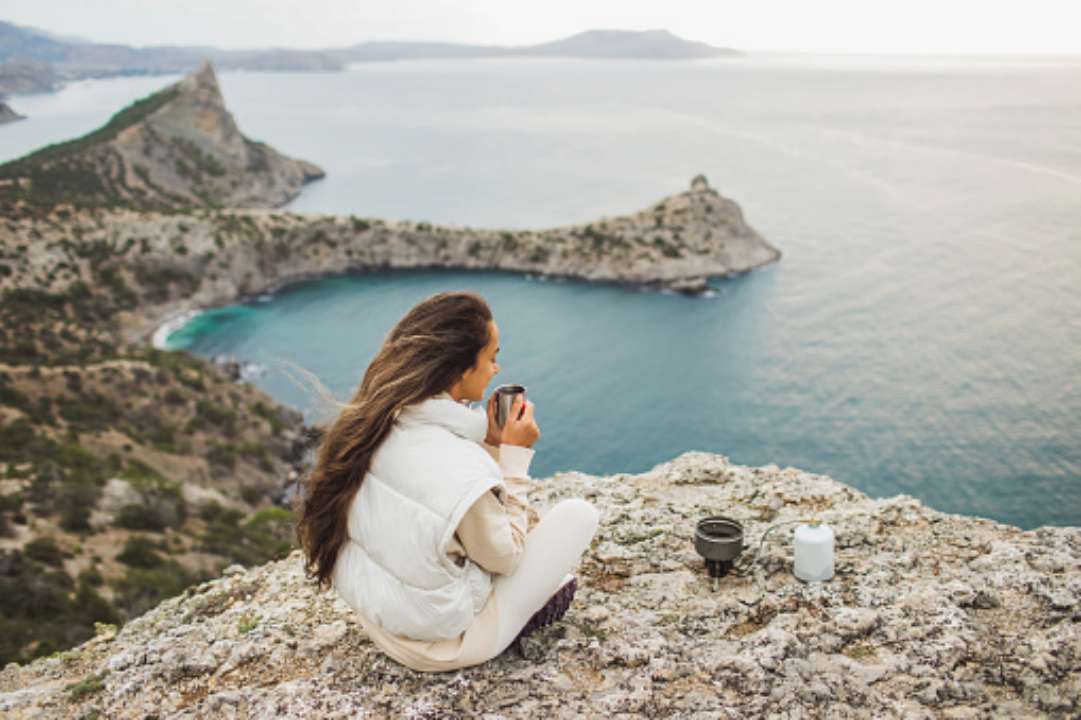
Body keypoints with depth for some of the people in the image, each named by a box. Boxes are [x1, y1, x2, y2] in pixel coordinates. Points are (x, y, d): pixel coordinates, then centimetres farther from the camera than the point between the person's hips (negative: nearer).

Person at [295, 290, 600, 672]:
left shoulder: (371, 422, -12)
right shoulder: (463, 471, -35)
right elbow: (504, 559, -15)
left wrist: (489, 443, -1)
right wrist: (513, 456, -13)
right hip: (441, 646, -7)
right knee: (579, 513, 0)